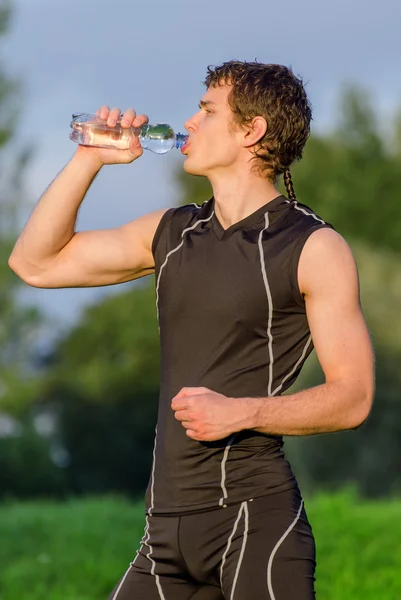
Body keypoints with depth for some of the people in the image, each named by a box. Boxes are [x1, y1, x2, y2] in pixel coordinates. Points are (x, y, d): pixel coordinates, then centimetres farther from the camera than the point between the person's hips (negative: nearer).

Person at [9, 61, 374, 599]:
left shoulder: (313, 247, -3)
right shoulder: (171, 233, 16)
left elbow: (352, 397, -7)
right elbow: (37, 263, 18)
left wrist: (240, 413, -19)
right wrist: (89, 158, 10)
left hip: (254, 515, -6)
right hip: (167, 527, 6)